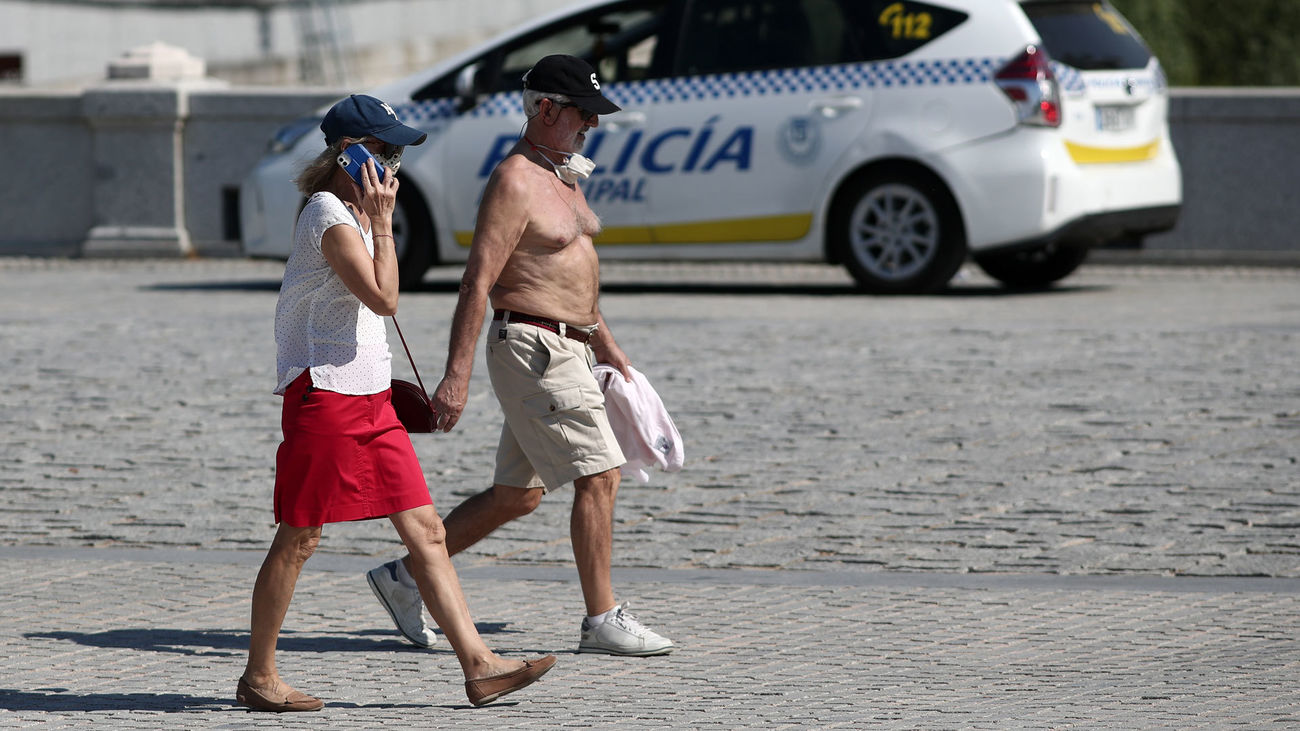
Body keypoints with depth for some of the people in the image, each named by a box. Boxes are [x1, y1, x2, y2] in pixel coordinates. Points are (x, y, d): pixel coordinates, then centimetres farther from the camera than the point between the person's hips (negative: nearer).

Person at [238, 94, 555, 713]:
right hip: (325, 393, -9)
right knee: (298, 539, 0)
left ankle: (478, 665, -1)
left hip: (369, 399, 9)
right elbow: (383, 298, -22)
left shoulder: (349, 212, 17)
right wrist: (381, 221, -17)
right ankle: (258, 678, 10)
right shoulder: (329, 216, -14)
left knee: (426, 531, 2)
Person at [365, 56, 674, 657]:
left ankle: (403, 577, 20)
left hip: (565, 348, 10)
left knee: (517, 495, 12)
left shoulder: (563, 174, 16)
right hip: (534, 349, -10)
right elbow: (477, 282, -19)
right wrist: (455, 377, -23)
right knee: (599, 474, -10)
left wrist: (604, 342, 28)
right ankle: (602, 622, -5)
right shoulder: (515, 182, -15)